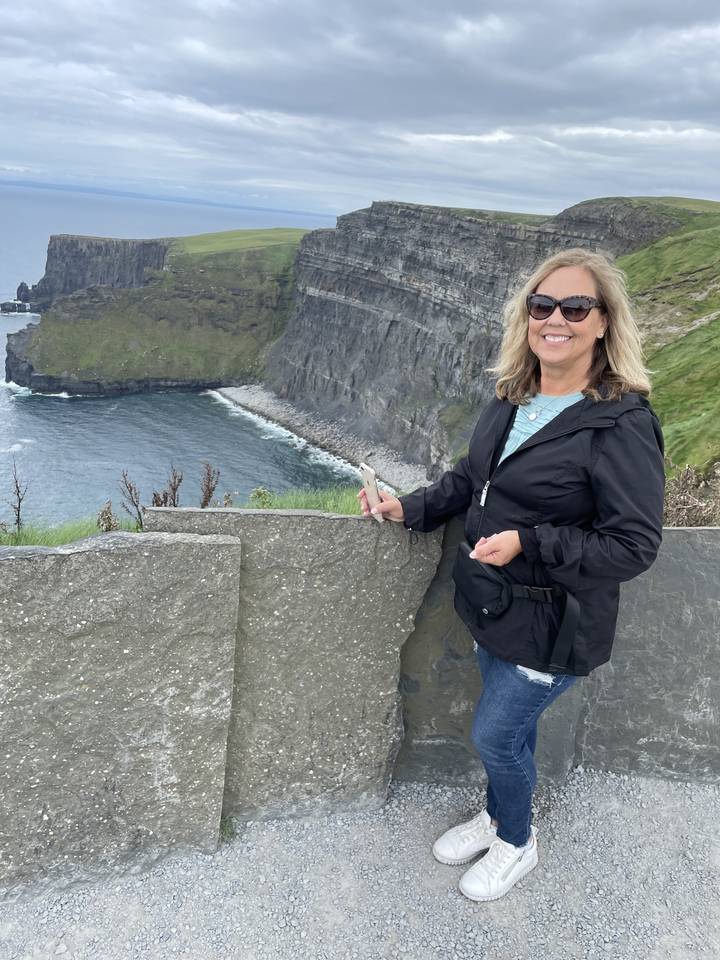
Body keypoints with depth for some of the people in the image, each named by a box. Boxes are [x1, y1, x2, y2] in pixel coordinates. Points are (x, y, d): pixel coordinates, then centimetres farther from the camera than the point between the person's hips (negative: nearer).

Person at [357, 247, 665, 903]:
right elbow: (471, 478, 14)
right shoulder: (510, 401, 0)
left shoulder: (622, 425, -23)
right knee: (512, 727, 24)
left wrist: (528, 543, -27)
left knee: (495, 734, 7)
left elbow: (635, 546, -22)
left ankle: (516, 844, 36)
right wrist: (410, 508, 2)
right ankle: (499, 816, 49)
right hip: (494, 607, 6)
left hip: (552, 626, -6)